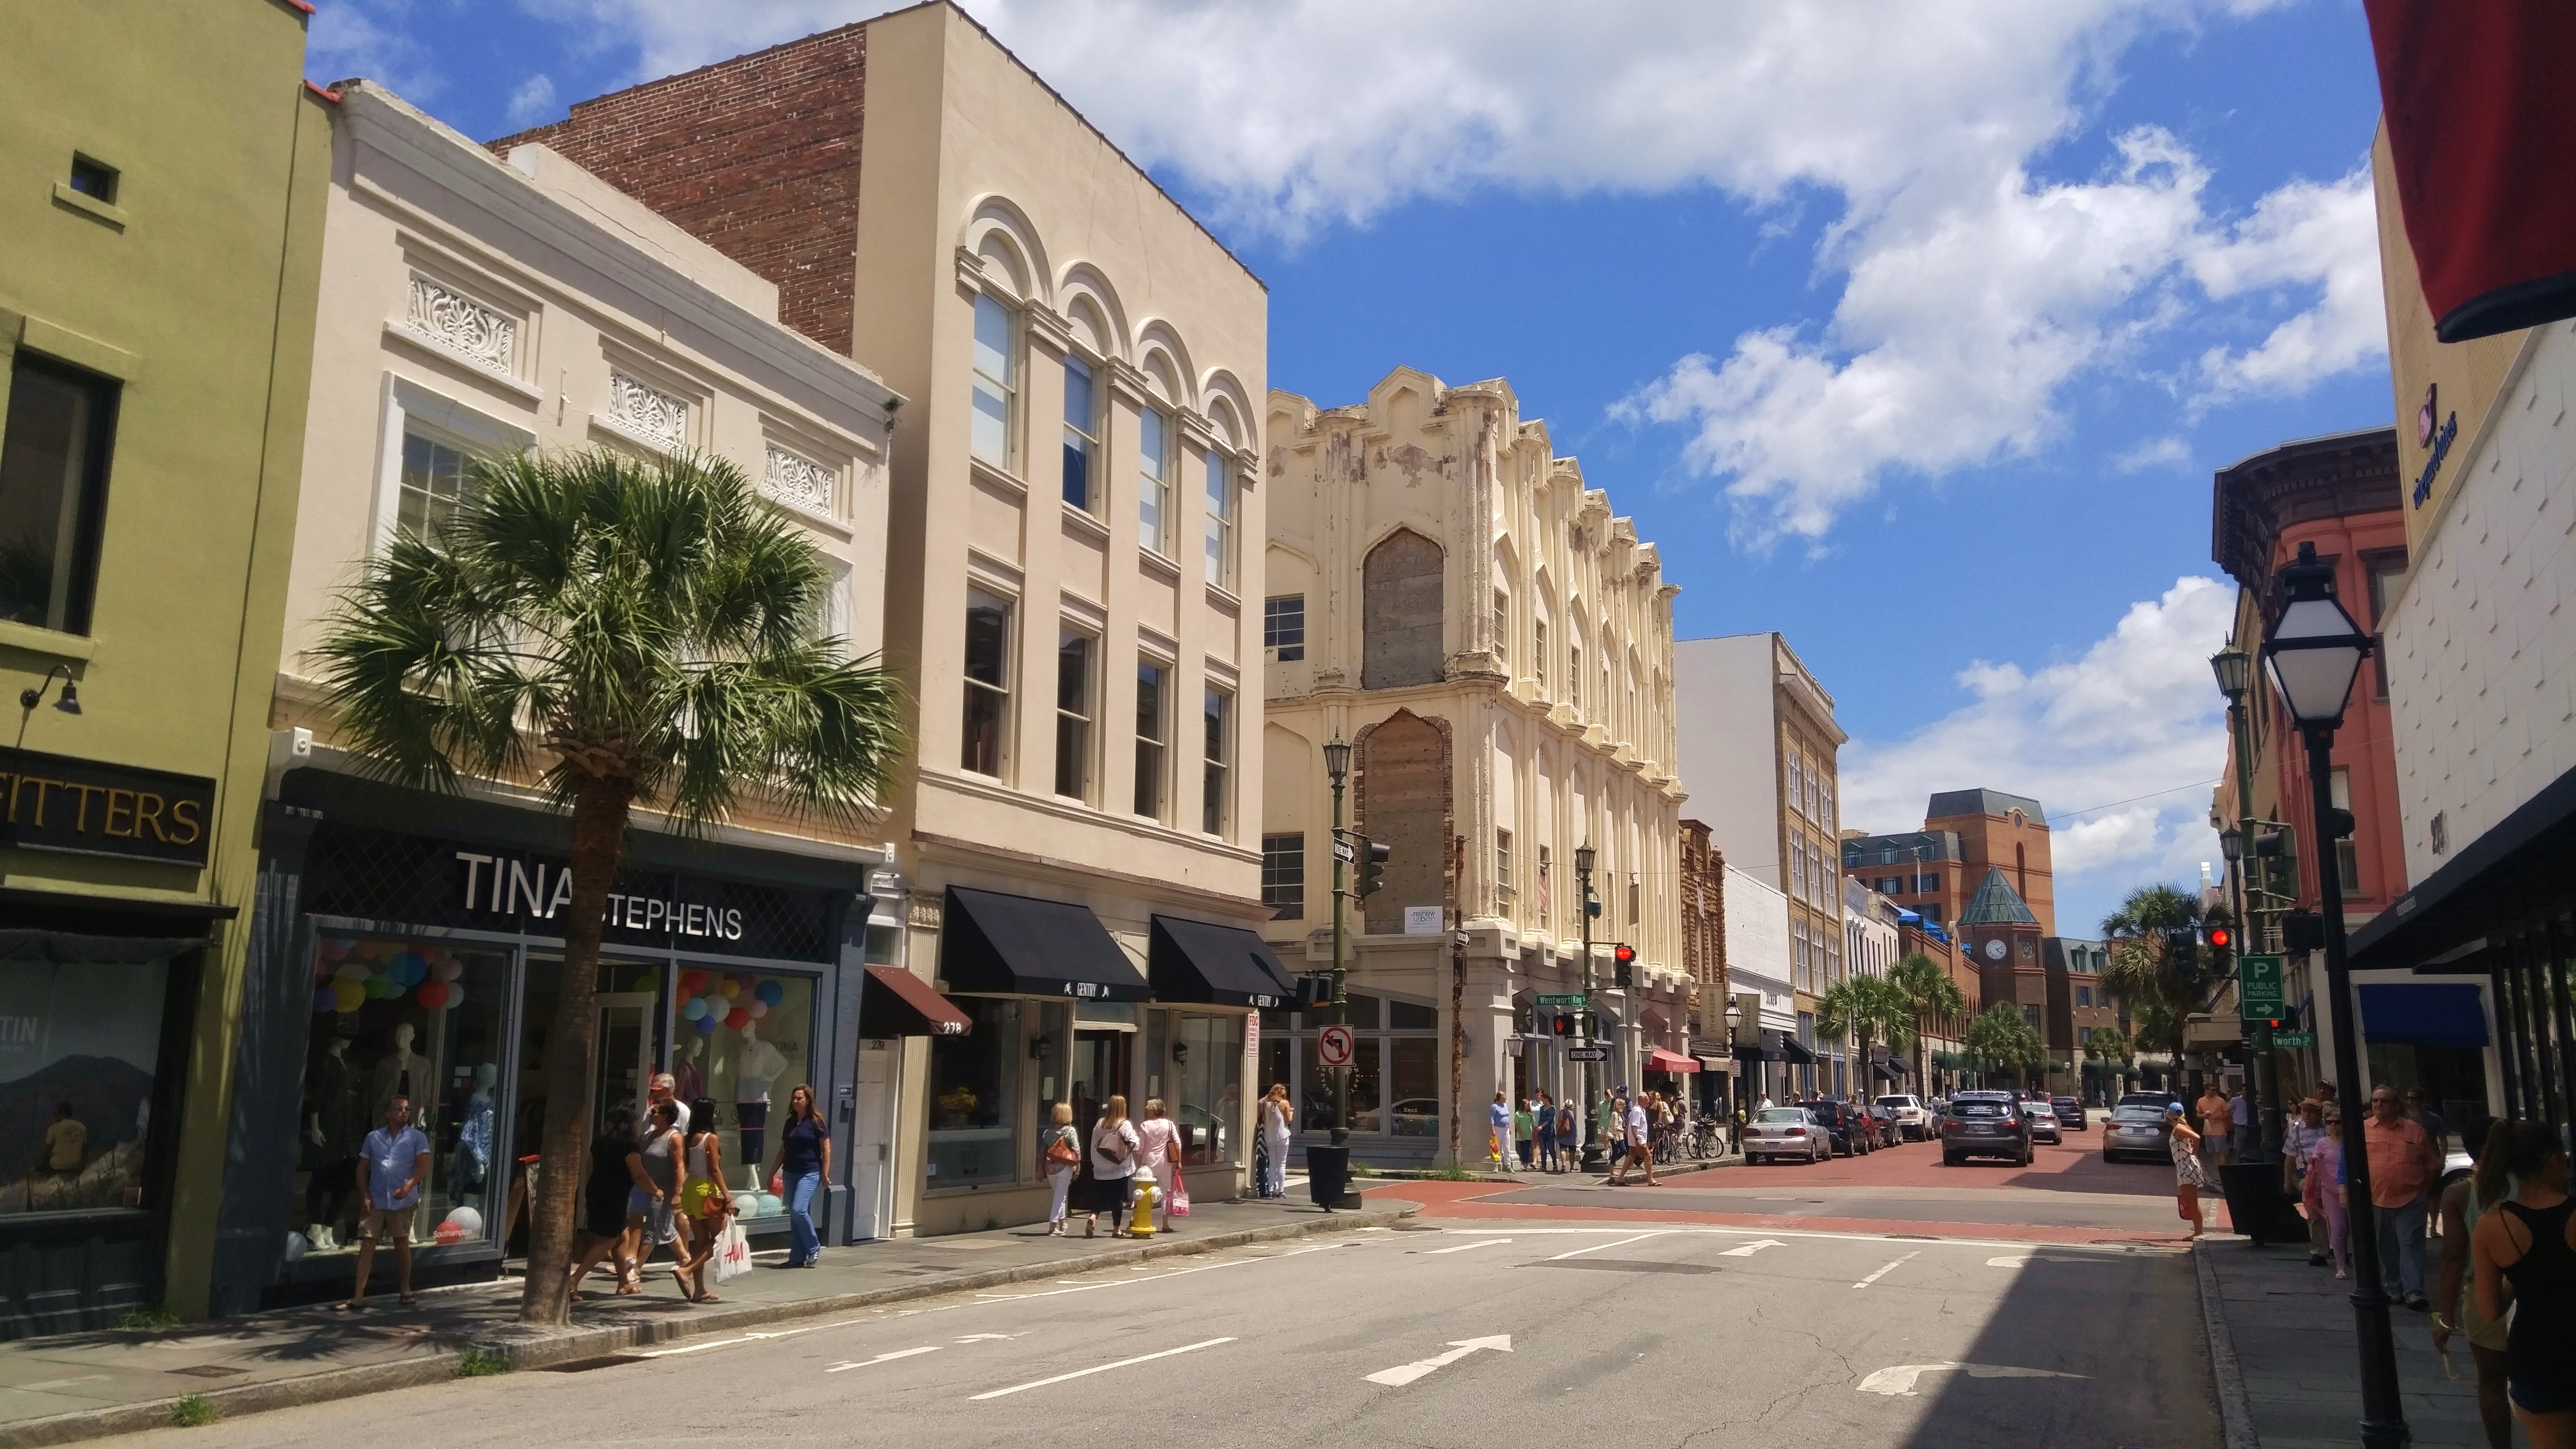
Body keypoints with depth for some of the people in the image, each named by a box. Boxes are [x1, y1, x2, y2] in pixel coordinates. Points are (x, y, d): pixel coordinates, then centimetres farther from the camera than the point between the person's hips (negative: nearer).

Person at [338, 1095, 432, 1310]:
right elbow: (362, 1168, 9)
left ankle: (405, 1290, 20)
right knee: (367, 1245, -2)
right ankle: (358, 1296, 0)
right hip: (375, 1201, 2)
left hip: (403, 1202, -2)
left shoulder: (417, 1137, 2)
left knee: (402, 1244, 9)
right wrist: (365, 1196, -2)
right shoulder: (374, 1137, 8)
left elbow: (423, 1167, -6)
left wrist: (408, 1186, -22)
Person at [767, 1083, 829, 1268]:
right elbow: (783, 1150, 20)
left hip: (809, 1173, -7)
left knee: (799, 1209, -19)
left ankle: (814, 1248, -2)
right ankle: (797, 1257, 11)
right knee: (794, 1215, 6)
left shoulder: (816, 1121, -5)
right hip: (790, 1174, 7)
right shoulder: (790, 1123, 12)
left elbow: (826, 1149, -6)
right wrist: (773, 1172, 16)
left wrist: (825, 1173, -11)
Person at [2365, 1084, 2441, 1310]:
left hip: (2410, 1200, -1)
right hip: (2375, 1200, 1)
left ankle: (2414, 1292, -7)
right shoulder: (2362, 1130, 2)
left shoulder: (2415, 1131, 2)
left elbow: (2431, 1165, 11)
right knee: (2386, 1247, 11)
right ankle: (2393, 1288, 23)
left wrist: (2421, 1187, 7)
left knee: (2411, 1245, -6)